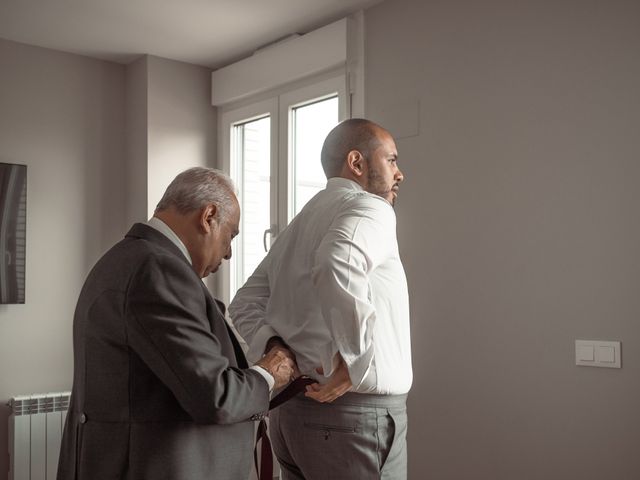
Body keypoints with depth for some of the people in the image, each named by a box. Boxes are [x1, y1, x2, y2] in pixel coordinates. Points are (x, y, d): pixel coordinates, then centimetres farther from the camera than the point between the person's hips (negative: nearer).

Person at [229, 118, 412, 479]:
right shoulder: (369, 208, -10)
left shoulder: (301, 223, 16)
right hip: (355, 414, -8)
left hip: (295, 409, 8)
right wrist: (354, 360, -24)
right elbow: (338, 264, -33)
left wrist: (275, 351, -2)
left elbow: (246, 304, 13)